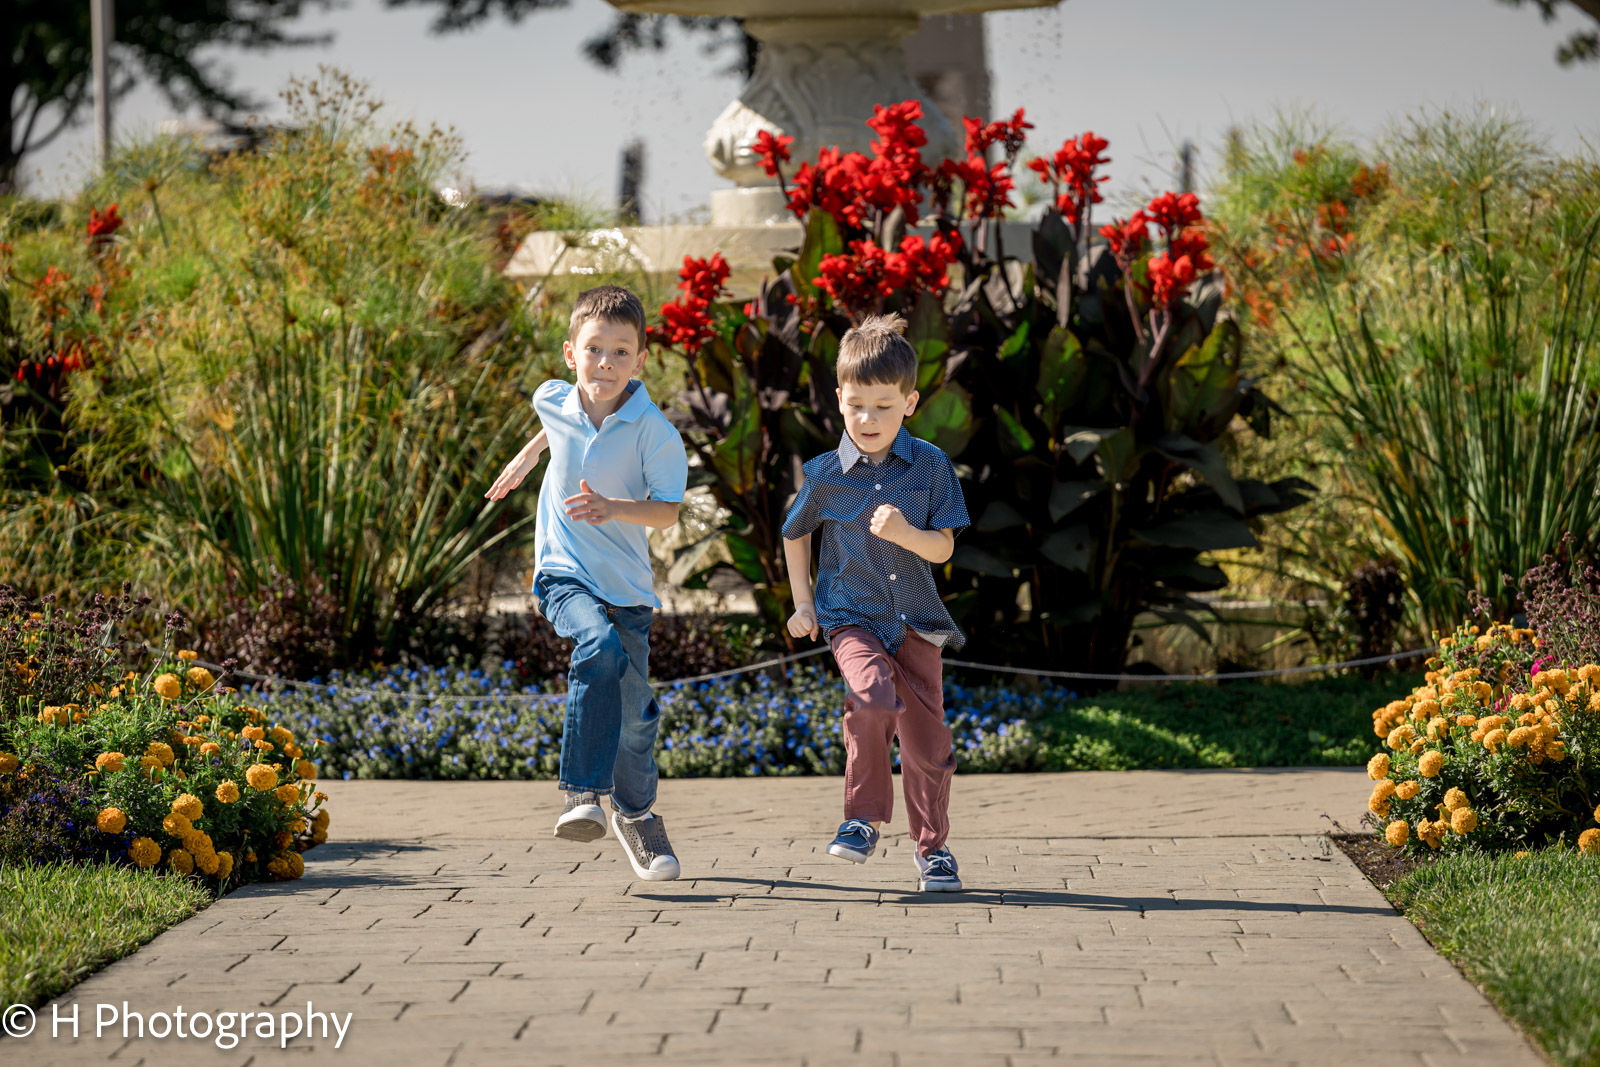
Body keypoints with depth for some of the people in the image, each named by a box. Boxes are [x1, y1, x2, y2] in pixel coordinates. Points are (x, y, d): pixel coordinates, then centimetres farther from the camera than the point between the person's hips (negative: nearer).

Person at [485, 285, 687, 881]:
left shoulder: (653, 430, -15)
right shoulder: (552, 400, -4)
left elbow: (667, 511, -16)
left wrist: (613, 508, -32)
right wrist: (527, 457, 33)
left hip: (626, 585, 0)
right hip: (564, 573, 0)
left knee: (635, 714, 5)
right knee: (600, 647, -32)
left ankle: (634, 815, 34)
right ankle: (582, 795, -30)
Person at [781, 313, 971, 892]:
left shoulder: (929, 466, -5)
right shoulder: (825, 475, -4)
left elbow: (943, 547, -4)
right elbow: (795, 535, 14)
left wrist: (906, 534, -24)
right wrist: (803, 604, 11)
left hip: (915, 620, 1)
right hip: (851, 616, -1)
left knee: (926, 735, 3)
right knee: (873, 698, -28)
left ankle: (932, 846, 21)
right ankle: (864, 818, -12)